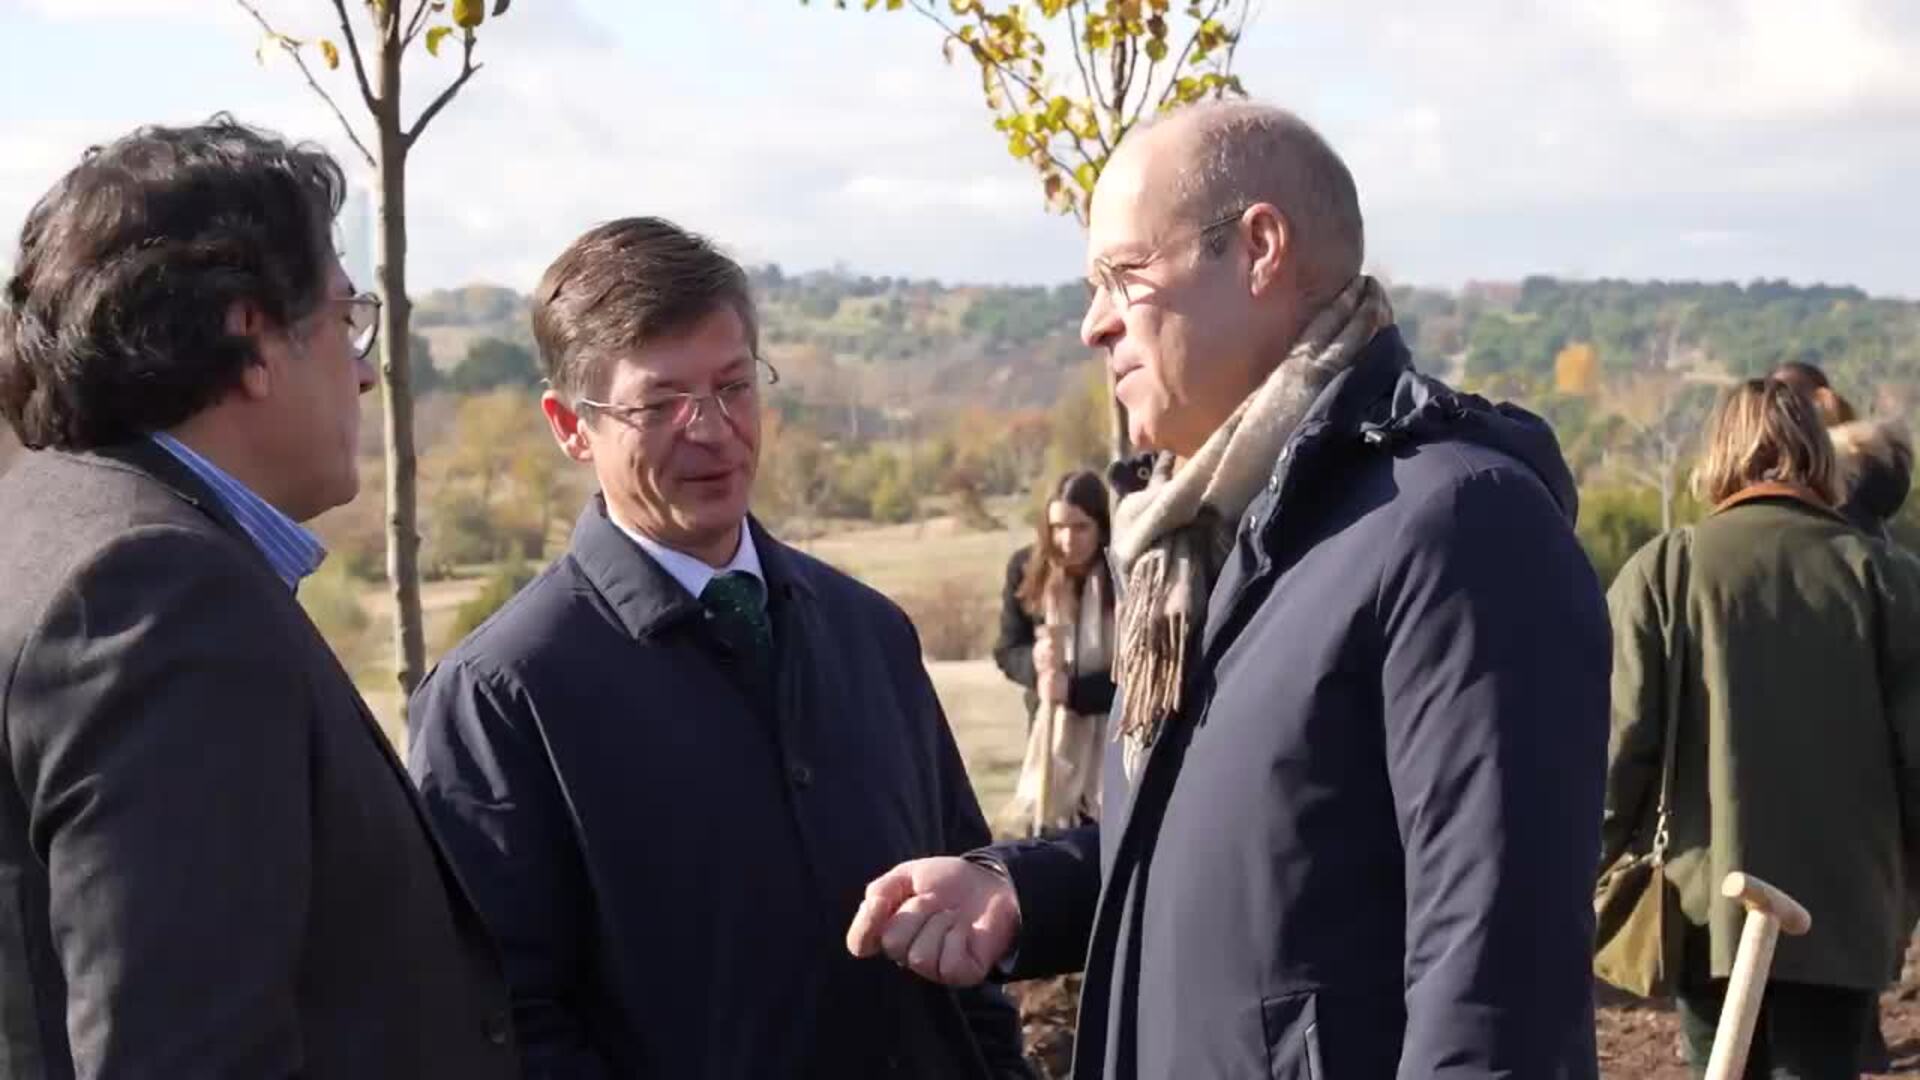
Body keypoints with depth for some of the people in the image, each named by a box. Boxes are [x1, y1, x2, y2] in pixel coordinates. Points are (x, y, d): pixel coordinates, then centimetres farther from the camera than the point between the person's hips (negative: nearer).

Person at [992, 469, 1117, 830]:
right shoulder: (1026, 568, -3)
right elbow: (1007, 651, 3)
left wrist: (1074, 690, -27)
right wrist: (1034, 661, -20)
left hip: (1116, 735, -3)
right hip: (1051, 731, 3)